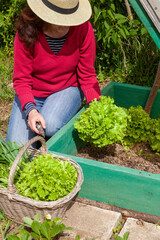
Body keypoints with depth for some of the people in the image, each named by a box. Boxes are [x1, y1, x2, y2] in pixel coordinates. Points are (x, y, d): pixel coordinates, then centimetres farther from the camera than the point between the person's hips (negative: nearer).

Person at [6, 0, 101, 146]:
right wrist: (31, 110, -33)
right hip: (32, 94, 1)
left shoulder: (83, 29, -18)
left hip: (68, 90, 0)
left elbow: (87, 76, -11)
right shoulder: (26, 34, -19)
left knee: (51, 126, -33)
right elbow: (21, 80, -16)